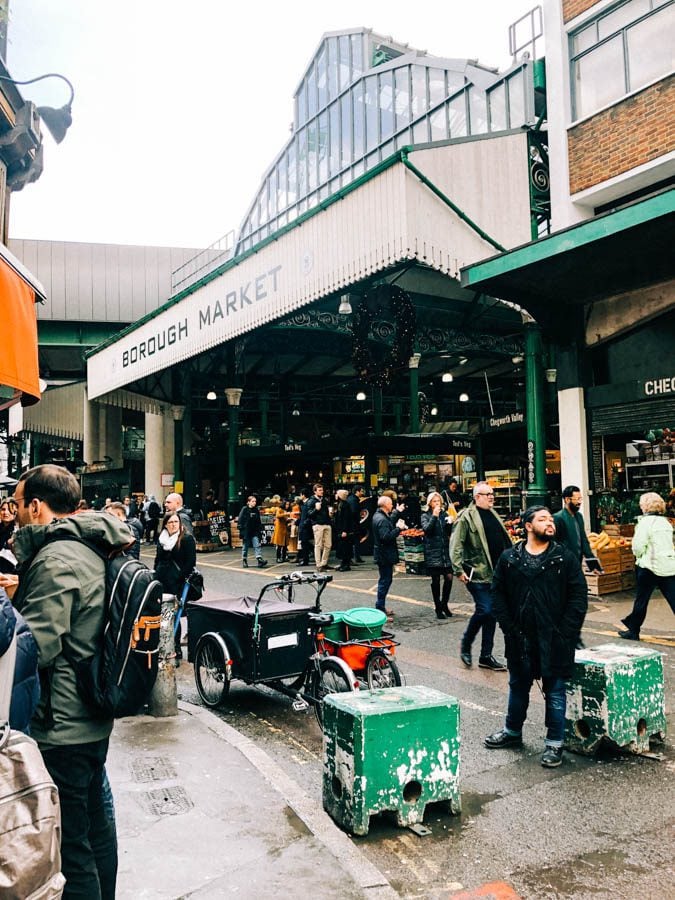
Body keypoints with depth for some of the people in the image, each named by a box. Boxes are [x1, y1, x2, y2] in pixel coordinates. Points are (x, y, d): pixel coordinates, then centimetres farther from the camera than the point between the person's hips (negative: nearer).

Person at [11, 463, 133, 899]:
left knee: (68, 843, 4)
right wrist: (21, 592, 13)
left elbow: (34, 646, -25)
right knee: (95, 821, 23)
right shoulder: (90, 550, 7)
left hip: (61, 728, -10)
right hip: (93, 718, 10)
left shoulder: (54, 561, -21)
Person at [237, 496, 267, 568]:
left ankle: (260, 560, -17)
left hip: (255, 532, 3)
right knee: (245, 547, 7)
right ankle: (244, 561, 19)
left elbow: (259, 521, 14)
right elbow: (240, 521, -8)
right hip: (246, 532, -3)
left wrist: (260, 530, 9)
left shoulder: (256, 510, 8)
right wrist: (241, 531, -12)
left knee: (257, 546, -9)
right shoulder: (244, 509, -6)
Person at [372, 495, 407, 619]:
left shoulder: (379, 516, 11)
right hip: (385, 555, -11)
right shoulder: (382, 519, -22)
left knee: (385, 580, 18)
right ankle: (380, 609, 0)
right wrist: (398, 528, -22)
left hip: (383, 554, 11)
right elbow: (386, 537, -29)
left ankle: (381, 607, 27)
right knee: (385, 581, -5)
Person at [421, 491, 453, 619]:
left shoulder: (444, 514, 11)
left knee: (449, 578, -2)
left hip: (446, 551, 3)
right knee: (436, 580, 3)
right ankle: (438, 608, 15)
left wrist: (450, 523, -10)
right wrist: (434, 516, -20)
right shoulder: (425, 516, 2)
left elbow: (450, 532, 9)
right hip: (433, 552, -3)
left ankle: (444, 604, 19)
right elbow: (426, 529, -16)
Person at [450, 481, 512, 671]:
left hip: (495, 573, 8)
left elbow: (505, 541, 23)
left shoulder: (493, 514, 15)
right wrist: (459, 570, -19)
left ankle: (486, 656, 19)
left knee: (492, 613, 10)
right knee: (484, 610, -11)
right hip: (477, 574, -8)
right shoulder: (466, 517, -10)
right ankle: (465, 644, 13)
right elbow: (456, 545, -14)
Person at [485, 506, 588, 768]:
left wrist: (564, 632, -11)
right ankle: (512, 731, 37)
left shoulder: (565, 557, -4)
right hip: (519, 638, 2)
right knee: (518, 687, 19)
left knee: (555, 692, 6)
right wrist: (509, 627, -4)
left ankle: (554, 743, 20)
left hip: (554, 640, -2)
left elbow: (579, 596, -5)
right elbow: (498, 594, 4)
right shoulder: (508, 558, 1)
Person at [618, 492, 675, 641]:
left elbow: (638, 547, -15)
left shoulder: (645, 522, -11)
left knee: (641, 600, 7)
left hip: (650, 566, -6)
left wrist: (639, 556, 6)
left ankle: (633, 631, 19)